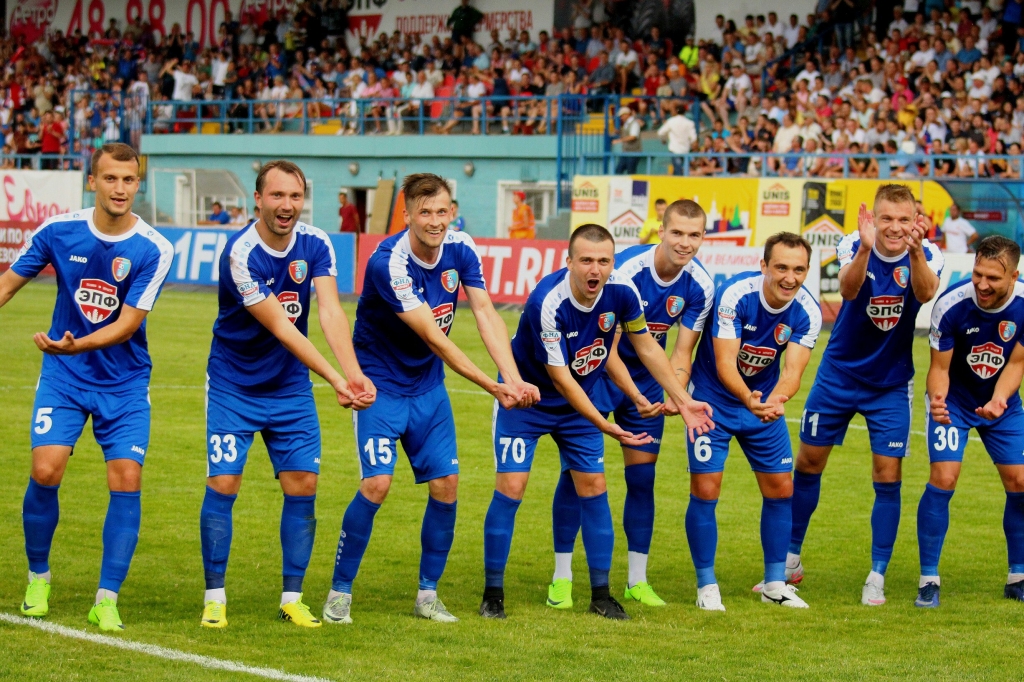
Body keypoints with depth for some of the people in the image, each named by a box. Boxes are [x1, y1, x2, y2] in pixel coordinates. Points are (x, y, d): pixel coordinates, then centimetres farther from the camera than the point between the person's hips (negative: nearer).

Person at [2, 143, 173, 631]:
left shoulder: (153, 250, -12)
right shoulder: (59, 231, -6)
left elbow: (127, 324, -15)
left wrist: (77, 345, -31)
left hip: (124, 384, 0)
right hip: (62, 377, 0)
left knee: (126, 480, -11)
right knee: (45, 471, -13)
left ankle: (107, 601, -2)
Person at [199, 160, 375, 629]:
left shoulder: (315, 245, -7)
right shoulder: (241, 253, -22)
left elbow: (331, 312, -19)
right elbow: (280, 327, -25)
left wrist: (354, 374, -36)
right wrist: (335, 380, -31)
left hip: (291, 387, 4)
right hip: (233, 387, -4)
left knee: (302, 487, 0)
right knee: (223, 485, -8)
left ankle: (292, 598, 11)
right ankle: (215, 597, 5)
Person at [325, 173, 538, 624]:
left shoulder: (460, 249, -7)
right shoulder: (389, 263, -26)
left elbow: (485, 313, -13)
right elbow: (433, 338, -27)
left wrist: (513, 379, -29)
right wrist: (493, 388, -29)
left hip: (428, 385, 6)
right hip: (380, 384, -6)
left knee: (446, 485, -1)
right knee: (377, 484, -16)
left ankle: (428, 595, 13)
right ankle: (339, 592, -2)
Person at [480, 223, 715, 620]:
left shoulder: (622, 292, -18)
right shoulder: (547, 302, -34)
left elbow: (646, 347, -1)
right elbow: (559, 377, -30)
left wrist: (683, 401, -2)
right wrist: (603, 424, -36)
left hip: (579, 401, 5)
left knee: (593, 487, 1)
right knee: (511, 487, -11)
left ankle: (601, 595, 9)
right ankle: (492, 594, -1)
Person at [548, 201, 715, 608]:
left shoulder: (700, 285, -13)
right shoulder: (625, 270, -27)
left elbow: (682, 352, -9)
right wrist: (636, 397, -35)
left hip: (647, 377, 4)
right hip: (597, 372, -4)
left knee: (643, 477, 3)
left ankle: (637, 580, 11)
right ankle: (561, 578, 1)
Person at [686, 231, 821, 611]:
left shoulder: (807, 312, -15)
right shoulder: (734, 295, -26)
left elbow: (793, 370, -23)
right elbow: (725, 364, -30)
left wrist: (774, 400, -46)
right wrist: (749, 400, -50)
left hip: (765, 400, 4)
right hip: (714, 399, -4)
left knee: (780, 490, 4)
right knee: (705, 491, -9)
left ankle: (774, 584, 19)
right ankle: (706, 586, 5)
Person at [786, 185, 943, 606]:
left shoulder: (926, 256, -16)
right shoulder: (854, 247, -18)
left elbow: (925, 293, -38)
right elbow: (848, 289, -39)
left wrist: (916, 252, -58)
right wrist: (866, 248, -59)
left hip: (892, 383, 0)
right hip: (839, 375, 0)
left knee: (888, 475, -5)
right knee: (809, 463, 9)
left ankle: (877, 578, 6)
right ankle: (790, 561, 26)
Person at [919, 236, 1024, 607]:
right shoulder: (951, 305, -26)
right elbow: (939, 367, -17)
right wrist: (937, 398, -38)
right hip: (953, 399, -3)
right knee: (943, 477, -17)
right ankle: (928, 579, -8)